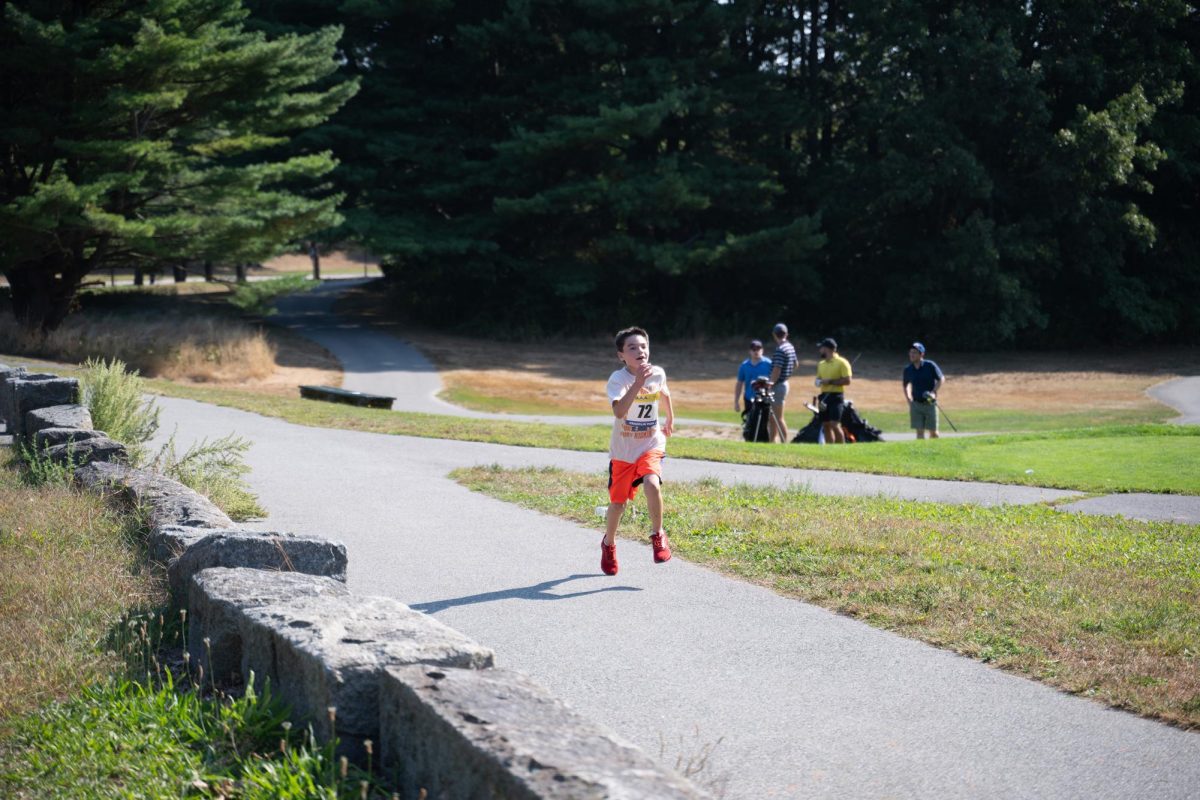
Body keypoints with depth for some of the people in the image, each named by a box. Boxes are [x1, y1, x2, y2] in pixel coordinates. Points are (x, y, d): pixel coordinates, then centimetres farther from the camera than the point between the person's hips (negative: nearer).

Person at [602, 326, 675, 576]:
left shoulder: (658, 374, -7)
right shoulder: (618, 379, -20)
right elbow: (619, 411, -39)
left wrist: (670, 419, 30)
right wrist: (639, 382, -45)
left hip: (651, 445, 1)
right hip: (622, 451, -1)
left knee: (652, 484, -28)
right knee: (618, 503, 8)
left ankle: (657, 535, -6)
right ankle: (608, 544, 37)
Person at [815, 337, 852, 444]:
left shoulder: (841, 363, -7)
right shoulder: (821, 364, 16)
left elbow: (847, 381, -13)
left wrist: (830, 381, -15)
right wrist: (819, 382, 2)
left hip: (836, 396, -7)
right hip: (824, 396, 7)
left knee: (834, 424, -17)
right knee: (826, 425, 6)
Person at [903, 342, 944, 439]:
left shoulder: (930, 365, -8)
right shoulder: (908, 370, 1)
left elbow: (941, 379, -2)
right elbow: (906, 386, 16)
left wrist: (933, 392, -17)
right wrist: (909, 401, 6)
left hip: (930, 404, -2)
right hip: (916, 404, 2)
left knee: (933, 432, 5)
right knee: (919, 431, -5)